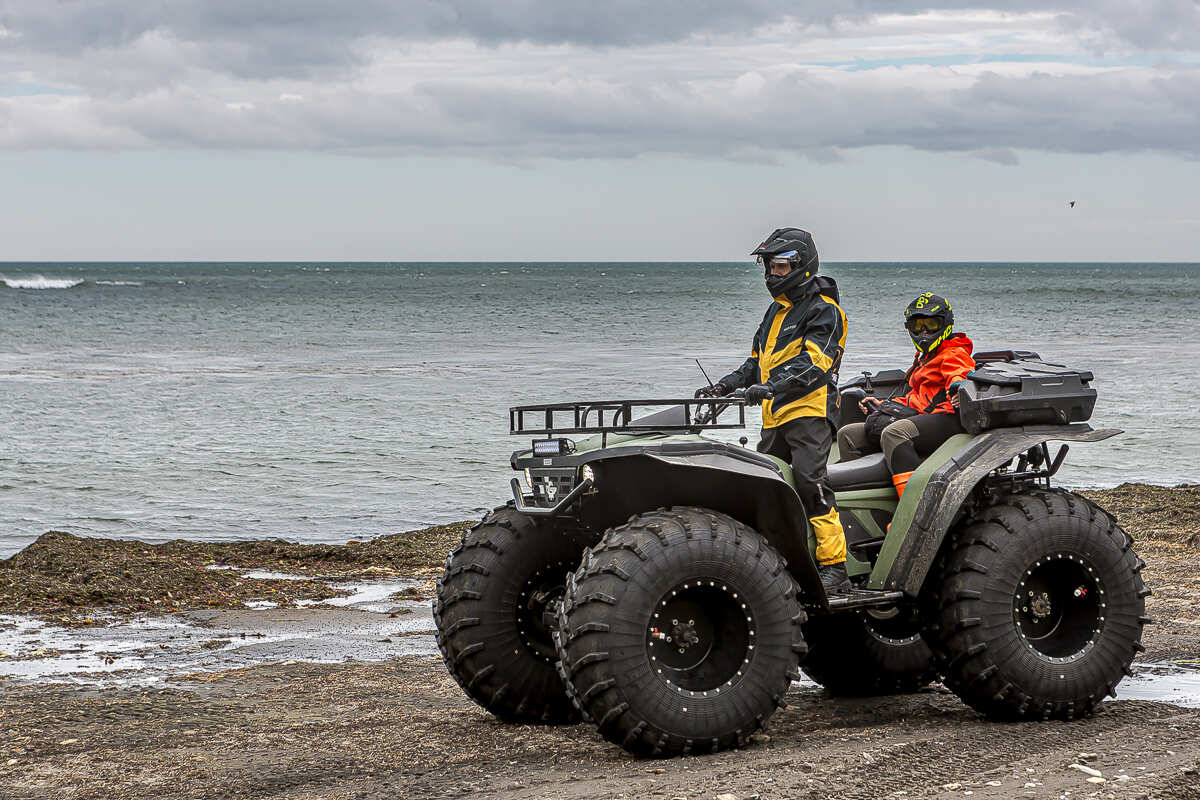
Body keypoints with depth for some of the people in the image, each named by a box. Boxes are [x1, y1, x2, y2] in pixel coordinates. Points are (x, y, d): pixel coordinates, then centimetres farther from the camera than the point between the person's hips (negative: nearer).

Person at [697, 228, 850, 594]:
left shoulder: (823, 310, -5)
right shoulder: (777, 309, 24)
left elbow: (813, 362, -19)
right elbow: (759, 360, 32)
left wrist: (773, 386, -32)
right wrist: (725, 385, 18)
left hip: (809, 412, -9)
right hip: (775, 418, 9)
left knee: (810, 481, -19)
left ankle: (833, 566, -20)